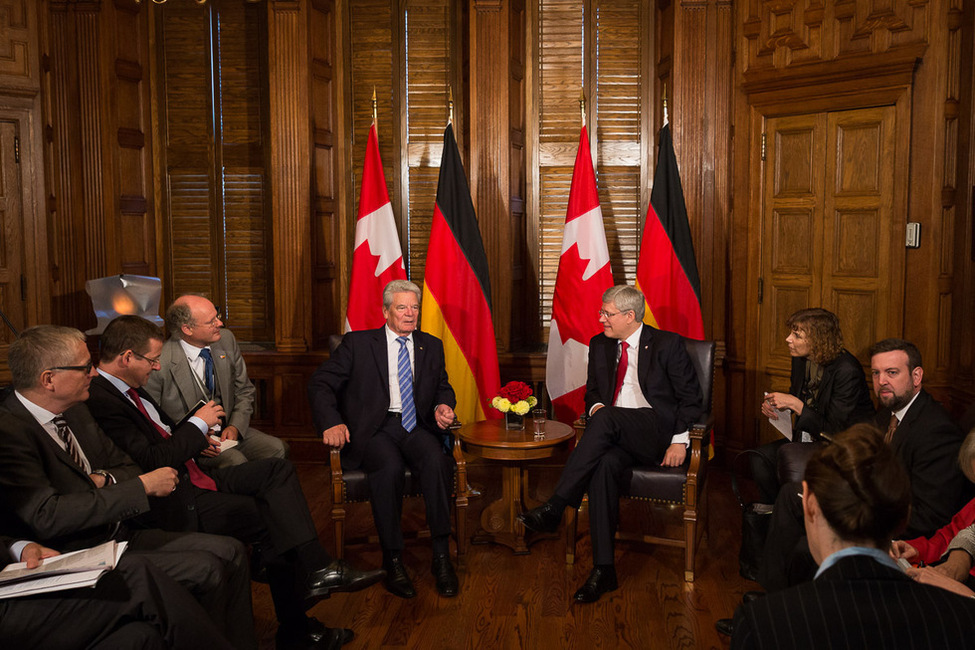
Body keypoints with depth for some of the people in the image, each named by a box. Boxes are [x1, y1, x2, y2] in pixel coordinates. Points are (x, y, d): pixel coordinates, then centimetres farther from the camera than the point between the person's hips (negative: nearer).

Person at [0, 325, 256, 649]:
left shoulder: (74, 411, 9)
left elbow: (125, 465, 17)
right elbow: (46, 517, -28)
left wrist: (105, 479, -9)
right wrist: (142, 486, -24)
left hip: (121, 533, 9)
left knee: (230, 551, -2)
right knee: (205, 570, -21)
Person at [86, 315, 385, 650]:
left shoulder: (128, 389, 11)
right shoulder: (101, 400, -20)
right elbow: (152, 463, -24)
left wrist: (195, 439, 7)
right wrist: (198, 424, -12)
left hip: (190, 476, 10)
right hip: (176, 502, -10)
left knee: (277, 468, -2)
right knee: (273, 519, -10)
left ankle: (316, 569, -13)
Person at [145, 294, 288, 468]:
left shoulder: (226, 339, 0)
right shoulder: (160, 364, -17)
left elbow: (244, 391, 11)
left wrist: (234, 427, -6)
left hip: (226, 430, 6)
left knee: (278, 448, -18)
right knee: (235, 461, -32)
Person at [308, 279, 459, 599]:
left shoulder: (431, 346, 18)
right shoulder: (358, 343, 7)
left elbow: (443, 388, 26)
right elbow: (320, 384, 2)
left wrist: (443, 406, 1)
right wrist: (332, 422, -15)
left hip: (416, 427, 3)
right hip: (373, 429, -2)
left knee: (436, 461, -32)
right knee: (389, 466, -36)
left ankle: (442, 557, -24)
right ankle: (392, 560, -22)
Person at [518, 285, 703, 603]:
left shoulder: (668, 344, 1)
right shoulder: (600, 345, 16)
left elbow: (690, 398, 3)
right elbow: (592, 390, 25)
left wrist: (679, 441, -9)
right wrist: (595, 406, 1)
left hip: (657, 433, -4)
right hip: (615, 434, 4)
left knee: (606, 417, -35)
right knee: (604, 464, -33)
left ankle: (554, 508, -36)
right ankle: (603, 569, -29)